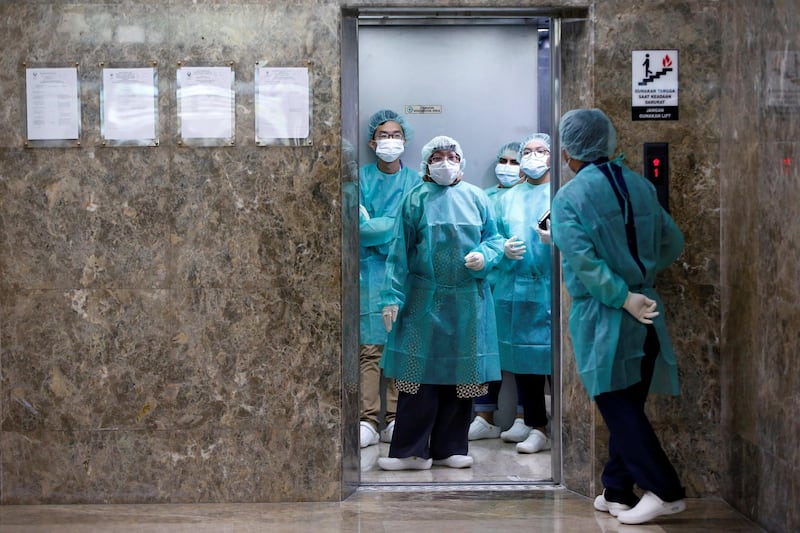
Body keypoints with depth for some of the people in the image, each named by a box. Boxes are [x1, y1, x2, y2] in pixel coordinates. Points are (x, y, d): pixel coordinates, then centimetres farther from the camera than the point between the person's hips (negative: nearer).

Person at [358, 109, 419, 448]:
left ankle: (395, 419, 3)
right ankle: (367, 421, -6)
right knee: (369, 347, -6)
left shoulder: (414, 180, 11)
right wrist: (395, 227, -10)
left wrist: (375, 226, -8)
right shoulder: (362, 178, 8)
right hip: (370, 270, -1)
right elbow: (358, 226, -2)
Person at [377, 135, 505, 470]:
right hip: (425, 300, -2)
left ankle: (449, 448, 17)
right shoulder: (416, 199, 3)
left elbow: (494, 239, 11)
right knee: (420, 371, -3)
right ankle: (411, 451, 4)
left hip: (468, 301, 2)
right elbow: (399, 250, 0)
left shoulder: (476, 198, 8)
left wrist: (484, 256, -13)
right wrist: (392, 297, -7)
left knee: (462, 373, 6)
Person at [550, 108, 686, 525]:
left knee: (617, 406, 1)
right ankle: (618, 491, 20)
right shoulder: (640, 186, 6)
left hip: (602, 315, -5)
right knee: (628, 404, 12)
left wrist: (624, 297, -16)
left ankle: (664, 491, -3)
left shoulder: (569, 198, -9)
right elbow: (673, 243, 12)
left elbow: (584, 261, -21)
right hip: (644, 311, 5)